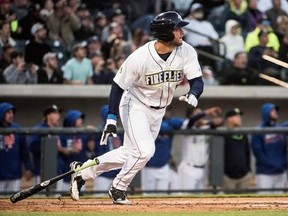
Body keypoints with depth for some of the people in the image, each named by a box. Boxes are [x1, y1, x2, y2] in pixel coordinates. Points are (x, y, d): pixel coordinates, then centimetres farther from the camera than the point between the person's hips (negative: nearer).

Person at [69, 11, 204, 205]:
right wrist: (112, 119, -22)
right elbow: (118, 86, -18)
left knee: (131, 153, 11)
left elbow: (198, 81, -16)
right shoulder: (140, 58, -27)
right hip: (136, 106, -6)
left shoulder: (186, 52, -16)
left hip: (158, 111, 6)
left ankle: (82, 172, 25)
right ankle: (118, 189, 3)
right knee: (144, 150, -20)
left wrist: (193, 95, -40)